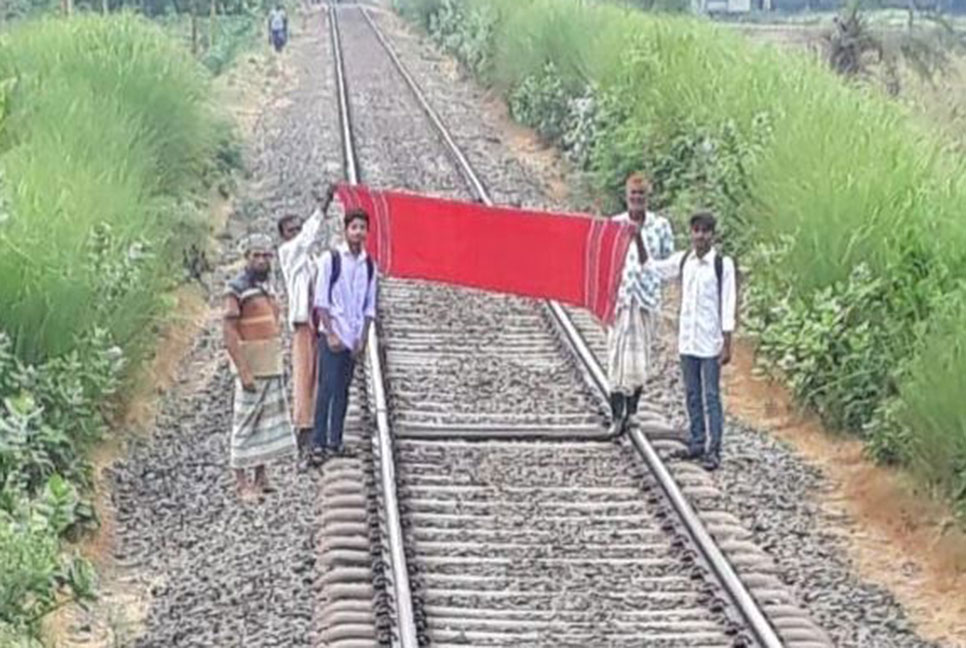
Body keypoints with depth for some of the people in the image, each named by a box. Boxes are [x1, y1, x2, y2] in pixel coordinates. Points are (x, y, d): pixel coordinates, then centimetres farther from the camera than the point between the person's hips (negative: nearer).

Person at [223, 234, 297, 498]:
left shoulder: (267, 288, 13)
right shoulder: (237, 289, -13)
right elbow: (229, 333, -18)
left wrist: (277, 364, 15)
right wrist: (244, 372, -22)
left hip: (272, 367, 8)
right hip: (250, 368, -8)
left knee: (270, 417, 10)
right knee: (246, 422, -4)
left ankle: (261, 475, 17)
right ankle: (241, 481, 1)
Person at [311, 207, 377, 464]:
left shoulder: (369, 264, 8)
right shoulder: (331, 258, -5)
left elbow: (369, 306, 12)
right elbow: (321, 300, -6)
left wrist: (363, 338, 4)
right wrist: (331, 334, -11)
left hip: (354, 337, 5)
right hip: (331, 335, -5)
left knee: (343, 389, 7)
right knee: (327, 387, -8)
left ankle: (335, 441, 12)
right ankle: (318, 443, -7)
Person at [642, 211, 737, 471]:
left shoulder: (723, 264, -9)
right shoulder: (683, 260, 5)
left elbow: (728, 306, -9)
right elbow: (652, 268, 14)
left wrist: (727, 344, -11)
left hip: (710, 342, -5)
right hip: (687, 340, 5)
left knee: (711, 396, -2)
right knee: (692, 394, 12)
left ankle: (714, 450, 0)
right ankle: (697, 444, 21)